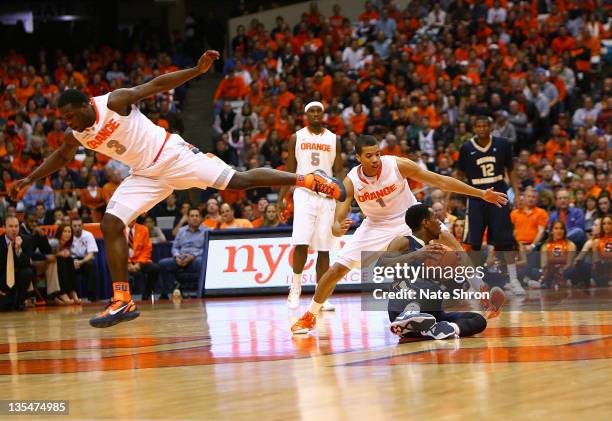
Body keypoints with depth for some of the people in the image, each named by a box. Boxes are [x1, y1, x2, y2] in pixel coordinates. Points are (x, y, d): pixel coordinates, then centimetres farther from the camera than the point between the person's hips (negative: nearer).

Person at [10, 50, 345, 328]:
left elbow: (157, 84, -15)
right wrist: (30, 179, 14)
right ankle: (122, 302, -6)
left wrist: (197, 70, -23)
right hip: (145, 175, 6)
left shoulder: (115, 102, -19)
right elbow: (60, 157, 22)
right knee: (110, 225, -7)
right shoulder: (76, 136, 0)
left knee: (239, 181, -15)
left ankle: (311, 181, -5)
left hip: (171, 155, -6)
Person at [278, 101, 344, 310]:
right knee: (301, 243, -16)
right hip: (304, 193, -2)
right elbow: (289, 170, 7)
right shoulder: (296, 138, 6)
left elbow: (338, 171, 8)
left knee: (323, 249, 1)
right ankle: (295, 289, -2)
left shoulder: (334, 139, 9)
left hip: (327, 197, 2)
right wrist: (281, 197, -2)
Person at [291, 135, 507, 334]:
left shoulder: (398, 165, -25)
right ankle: (309, 316, 15)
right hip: (376, 225, 1)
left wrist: (481, 194, -21)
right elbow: (337, 220, -21)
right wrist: (338, 229, -48)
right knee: (337, 269, -6)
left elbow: (441, 181, -20)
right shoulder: (351, 182, -21)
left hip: (408, 217, -1)